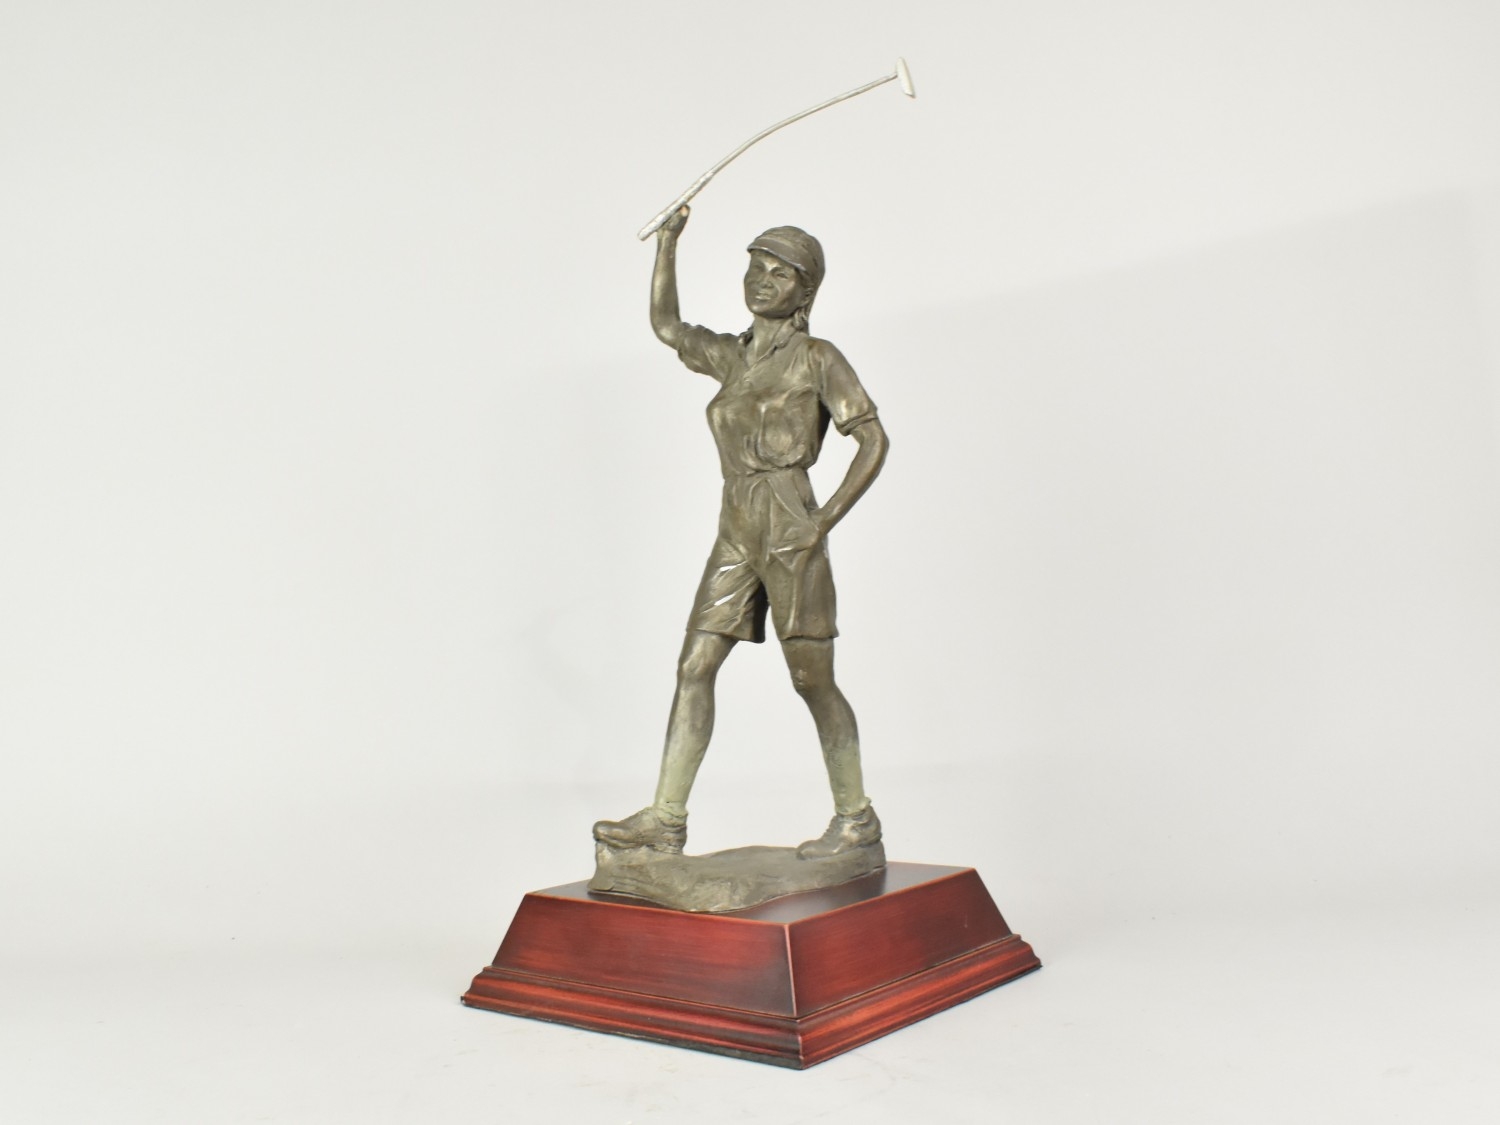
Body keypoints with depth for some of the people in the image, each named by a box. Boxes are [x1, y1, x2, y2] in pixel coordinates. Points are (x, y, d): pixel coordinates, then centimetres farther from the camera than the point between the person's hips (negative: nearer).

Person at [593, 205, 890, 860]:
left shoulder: (819, 357, -2)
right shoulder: (734, 356, 17)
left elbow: (874, 441, -7)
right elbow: (665, 327, 26)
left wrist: (824, 521, -15)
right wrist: (668, 241, 20)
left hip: (789, 536, -6)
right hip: (736, 539, 7)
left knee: (812, 681, 0)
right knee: (693, 669, 0)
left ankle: (855, 816, 15)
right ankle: (665, 820, 2)